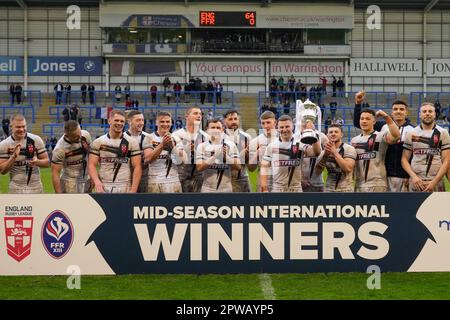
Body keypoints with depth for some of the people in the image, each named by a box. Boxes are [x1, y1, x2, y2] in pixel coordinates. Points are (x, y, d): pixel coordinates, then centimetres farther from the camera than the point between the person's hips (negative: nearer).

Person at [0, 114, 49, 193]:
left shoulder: (36, 140, -2)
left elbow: (47, 162, 2)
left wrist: (37, 162, -20)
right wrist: (13, 156, -20)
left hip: (35, 188, 1)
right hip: (16, 189, 0)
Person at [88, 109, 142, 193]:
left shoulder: (131, 143, 4)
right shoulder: (98, 142, 8)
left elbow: (137, 167, 0)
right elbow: (92, 165, 3)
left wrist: (133, 189, -10)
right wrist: (97, 182, -15)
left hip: (124, 188, -1)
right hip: (103, 188, 1)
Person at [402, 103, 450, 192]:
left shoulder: (442, 133, 5)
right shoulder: (411, 134, 10)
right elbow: (404, 159, 9)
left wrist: (435, 181, -10)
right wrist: (413, 176, -7)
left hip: (436, 182, -1)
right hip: (416, 181, 1)